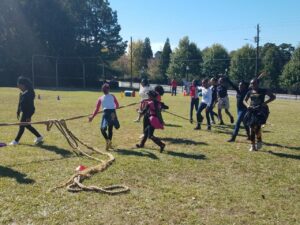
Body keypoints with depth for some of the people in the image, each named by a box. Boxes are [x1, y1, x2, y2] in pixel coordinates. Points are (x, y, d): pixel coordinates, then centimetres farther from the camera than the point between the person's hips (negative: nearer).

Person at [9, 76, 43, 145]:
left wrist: (28, 116, -21)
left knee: (22, 126, -2)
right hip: (24, 111, 10)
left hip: (28, 112, -10)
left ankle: (16, 141, 10)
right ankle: (39, 137, 26)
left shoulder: (29, 93, -21)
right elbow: (20, 103, 17)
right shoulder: (22, 93, 7)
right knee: (27, 125, 15)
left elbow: (30, 105, -22)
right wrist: (18, 112, 19)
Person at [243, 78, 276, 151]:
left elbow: (273, 97, -3)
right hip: (252, 110, 4)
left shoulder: (263, 91, -1)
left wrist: (264, 103, -15)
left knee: (257, 126, -20)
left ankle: (259, 140, 10)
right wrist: (247, 105, -4)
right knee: (251, 128, 2)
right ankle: (253, 146, 13)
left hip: (260, 110, -4)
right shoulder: (250, 92, 9)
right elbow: (244, 100, 19)